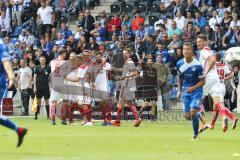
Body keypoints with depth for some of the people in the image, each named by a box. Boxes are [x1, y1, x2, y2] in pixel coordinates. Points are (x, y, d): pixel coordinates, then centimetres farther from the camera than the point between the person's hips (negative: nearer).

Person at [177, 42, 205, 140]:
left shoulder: (197, 65, -17)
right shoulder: (180, 64, -3)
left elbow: (202, 81, -10)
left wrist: (193, 88, -23)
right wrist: (179, 90, 9)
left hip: (196, 90, -4)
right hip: (185, 91, 4)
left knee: (193, 112, -19)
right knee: (187, 116, 1)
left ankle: (195, 134, -1)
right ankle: (198, 115, 36)